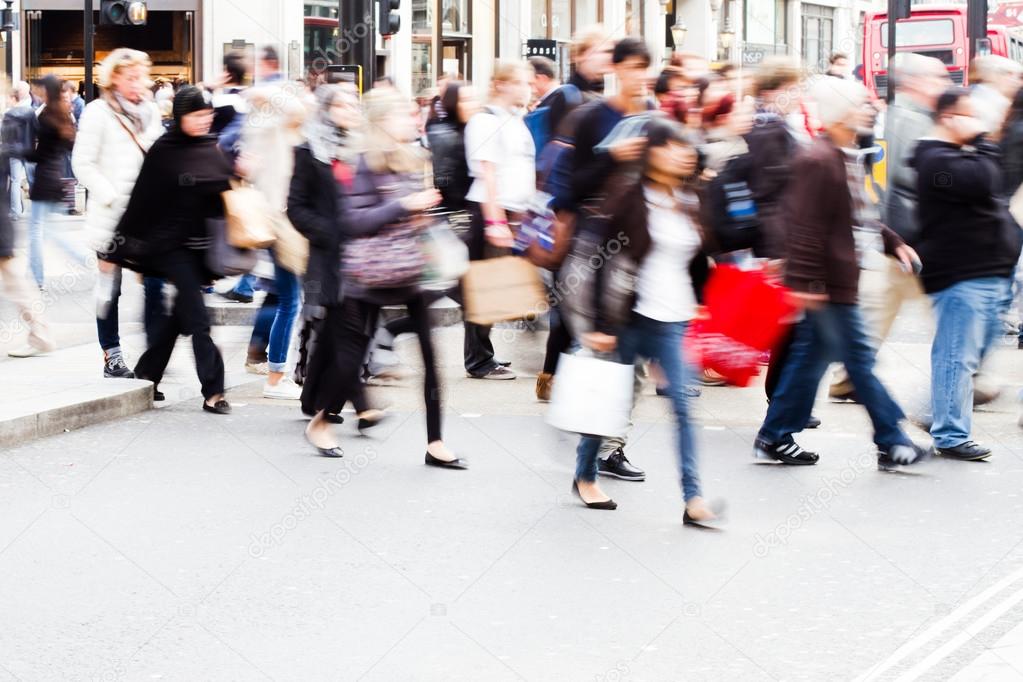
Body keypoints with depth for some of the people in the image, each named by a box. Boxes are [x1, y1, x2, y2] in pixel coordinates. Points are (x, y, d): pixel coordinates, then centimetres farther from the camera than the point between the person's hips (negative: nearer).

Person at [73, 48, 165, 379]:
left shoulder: (150, 111, 10)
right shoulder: (98, 112, -6)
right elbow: (83, 165, -9)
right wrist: (111, 196, -15)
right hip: (112, 215, -5)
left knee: (154, 283, 1)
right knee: (110, 286, 5)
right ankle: (111, 356, 11)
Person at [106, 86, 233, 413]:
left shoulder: (212, 150, 7)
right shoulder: (163, 152, -7)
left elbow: (226, 192, 15)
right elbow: (143, 199, -6)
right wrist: (123, 244, -5)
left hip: (199, 245, 6)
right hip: (171, 243, -6)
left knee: (182, 313, 11)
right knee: (197, 318, -10)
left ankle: (145, 375, 26)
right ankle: (213, 390, -9)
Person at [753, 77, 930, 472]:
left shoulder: (847, 157, 14)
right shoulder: (818, 161, -19)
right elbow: (804, 224, -22)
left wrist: (892, 241, 19)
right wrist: (805, 281, -24)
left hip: (835, 279, 11)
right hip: (828, 281, -11)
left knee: (810, 357, 14)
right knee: (858, 359, -3)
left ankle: (774, 439, 20)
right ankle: (892, 444, 3)